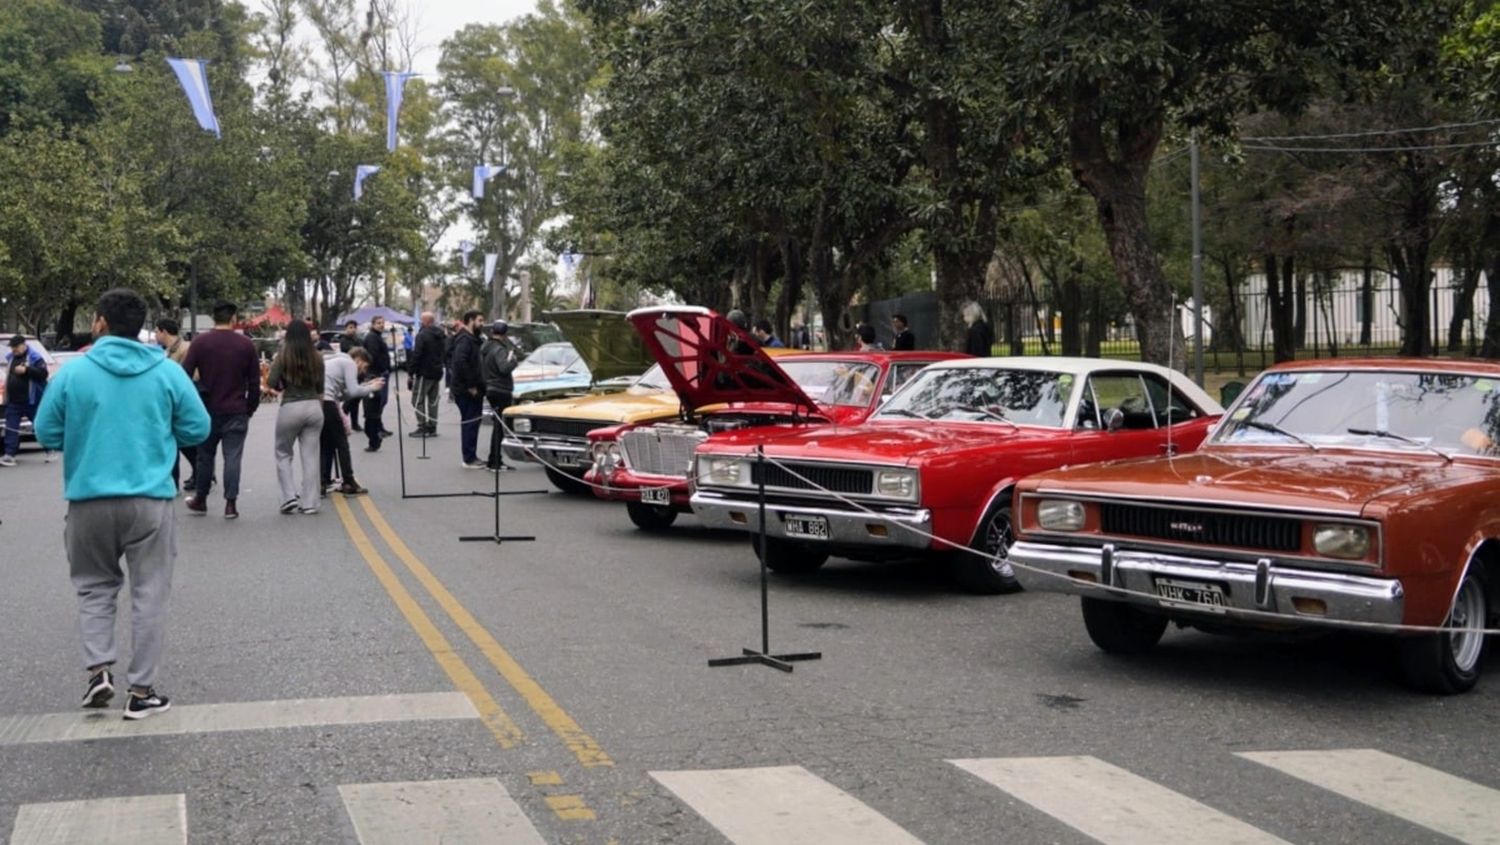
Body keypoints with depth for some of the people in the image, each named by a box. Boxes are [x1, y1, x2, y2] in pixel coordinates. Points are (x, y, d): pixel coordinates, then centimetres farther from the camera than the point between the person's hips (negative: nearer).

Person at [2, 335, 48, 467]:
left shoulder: (34, 357, -9)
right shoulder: (10, 358, 13)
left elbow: (43, 373, -20)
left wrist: (26, 370, -27)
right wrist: (6, 398, 19)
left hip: (31, 401, -6)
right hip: (13, 401, 6)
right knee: (11, 428, -1)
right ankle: (9, 455, -3)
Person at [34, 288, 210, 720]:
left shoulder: (72, 373, -4)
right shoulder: (168, 372, -2)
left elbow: (47, 434, 3)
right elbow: (198, 430, 3)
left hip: (89, 502, 0)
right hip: (150, 501, 0)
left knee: (95, 588, 18)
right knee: (149, 594, 8)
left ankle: (99, 669, 4)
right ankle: (141, 690, 9)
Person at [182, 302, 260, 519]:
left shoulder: (200, 342, -2)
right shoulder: (246, 345, 0)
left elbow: (185, 375, -5)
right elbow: (255, 381, 1)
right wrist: (250, 408, 10)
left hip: (207, 410, 1)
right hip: (236, 411, -1)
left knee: (205, 456, 14)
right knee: (232, 457, 0)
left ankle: (200, 501, 24)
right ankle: (231, 503, -5)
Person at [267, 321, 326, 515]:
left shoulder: (283, 357, -6)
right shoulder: (317, 358, 5)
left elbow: (272, 382, -11)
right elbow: (320, 388, 10)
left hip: (291, 407, -3)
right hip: (314, 406, 3)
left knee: (283, 453, 14)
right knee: (311, 456, 6)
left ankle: (289, 496, 3)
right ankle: (309, 503, 6)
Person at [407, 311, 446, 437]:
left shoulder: (422, 335, -15)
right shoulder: (440, 335, 10)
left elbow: (416, 355, -17)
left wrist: (411, 372, -13)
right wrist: (439, 367, 17)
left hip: (424, 373, -7)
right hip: (437, 373, 7)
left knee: (418, 400, -1)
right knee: (433, 401, 12)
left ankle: (422, 427, -5)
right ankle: (432, 427, 13)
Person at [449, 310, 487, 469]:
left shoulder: (472, 339, 18)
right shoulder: (464, 340, -15)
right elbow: (460, 362, -28)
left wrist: (478, 386, 14)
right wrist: (470, 386, -24)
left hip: (473, 390, 10)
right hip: (467, 391, -10)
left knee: (472, 424, 13)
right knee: (469, 424, -7)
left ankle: (472, 457, 19)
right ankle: (469, 459, -4)